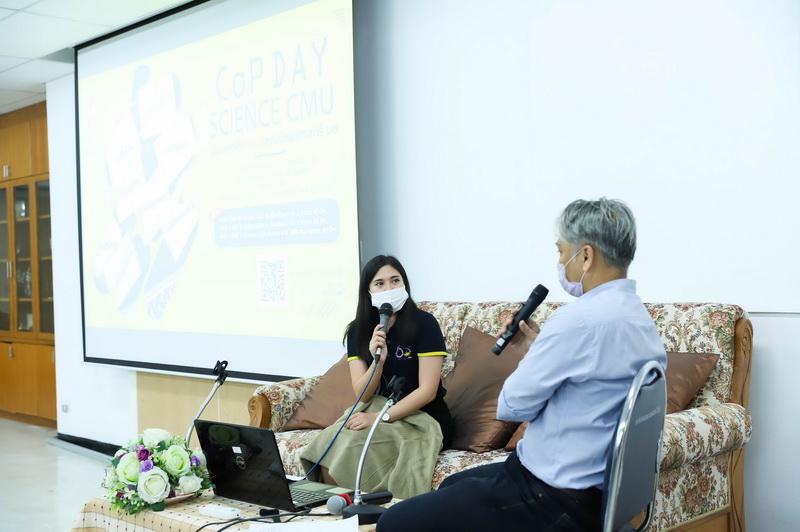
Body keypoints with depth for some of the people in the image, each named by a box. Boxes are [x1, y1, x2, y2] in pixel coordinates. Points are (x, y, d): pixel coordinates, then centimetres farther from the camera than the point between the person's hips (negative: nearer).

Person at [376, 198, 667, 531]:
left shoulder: (580, 319, -25)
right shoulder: (640, 319, 6)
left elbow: (511, 406, -16)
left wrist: (531, 354, 3)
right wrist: (539, 348, 9)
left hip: (555, 502, -10)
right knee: (451, 486, 31)